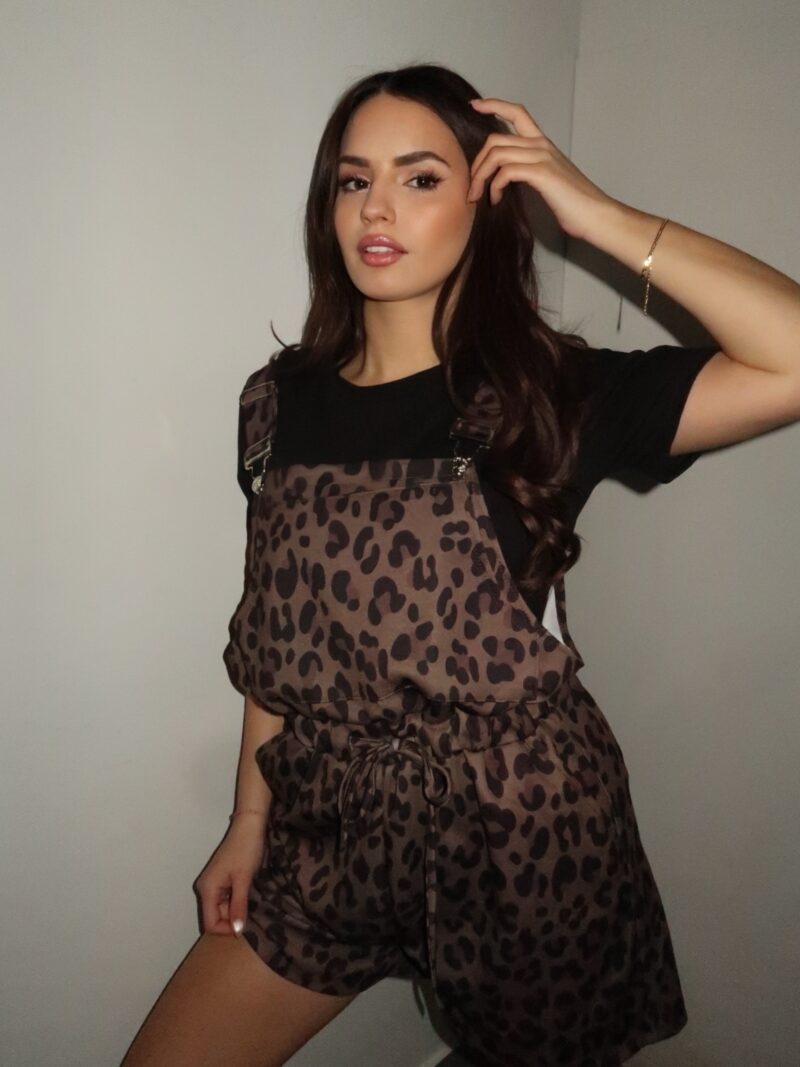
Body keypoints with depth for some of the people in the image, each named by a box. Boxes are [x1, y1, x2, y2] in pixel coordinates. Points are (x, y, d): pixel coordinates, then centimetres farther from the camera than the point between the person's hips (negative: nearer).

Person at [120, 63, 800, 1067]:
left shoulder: (548, 396, -11)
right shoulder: (283, 401, 0)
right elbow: (278, 636, 5)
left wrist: (603, 217, -19)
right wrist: (249, 821, 8)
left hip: (521, 839, -3)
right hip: (335, 834, 4)